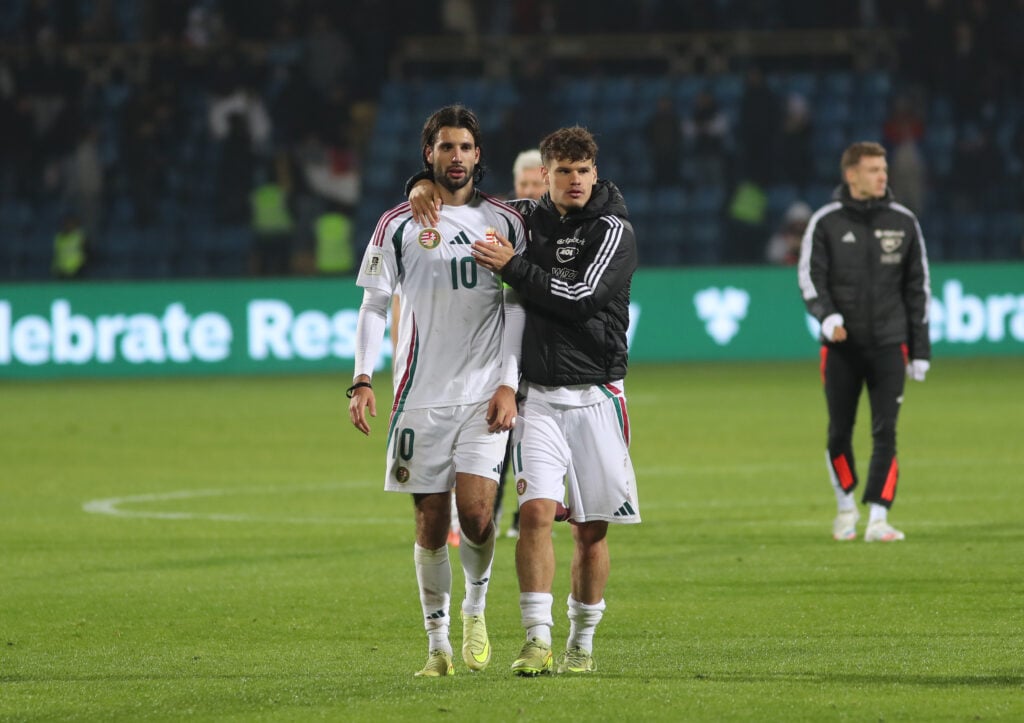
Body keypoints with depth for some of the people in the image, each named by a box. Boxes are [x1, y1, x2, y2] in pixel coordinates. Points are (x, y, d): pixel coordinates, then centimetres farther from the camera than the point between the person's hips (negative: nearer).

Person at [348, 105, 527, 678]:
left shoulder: (506, 223, 6)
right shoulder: (399, 225, 4)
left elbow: (519, 307, 7)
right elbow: (375, 304, 6)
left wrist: (508, 384, -2)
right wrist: (363, 379, -4)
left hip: (485, 393, 0)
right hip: (422, 393, 0)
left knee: (475, 511, -13)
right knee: (431, 520, 0)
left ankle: (477, 608, 14)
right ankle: (438, 645, 9)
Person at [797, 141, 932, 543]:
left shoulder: (903, 222, 5)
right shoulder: (826, 222, 0)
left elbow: (918, 288, 8)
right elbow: (810, 277, -1)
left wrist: (920, 351, 5)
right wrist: (827, 315, -22)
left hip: (888, 344, 0)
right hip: (841, 345, 0)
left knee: (885, 433, -9)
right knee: (839, 432, 6)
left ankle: (878, 518, -10)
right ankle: (846, 507, 28)